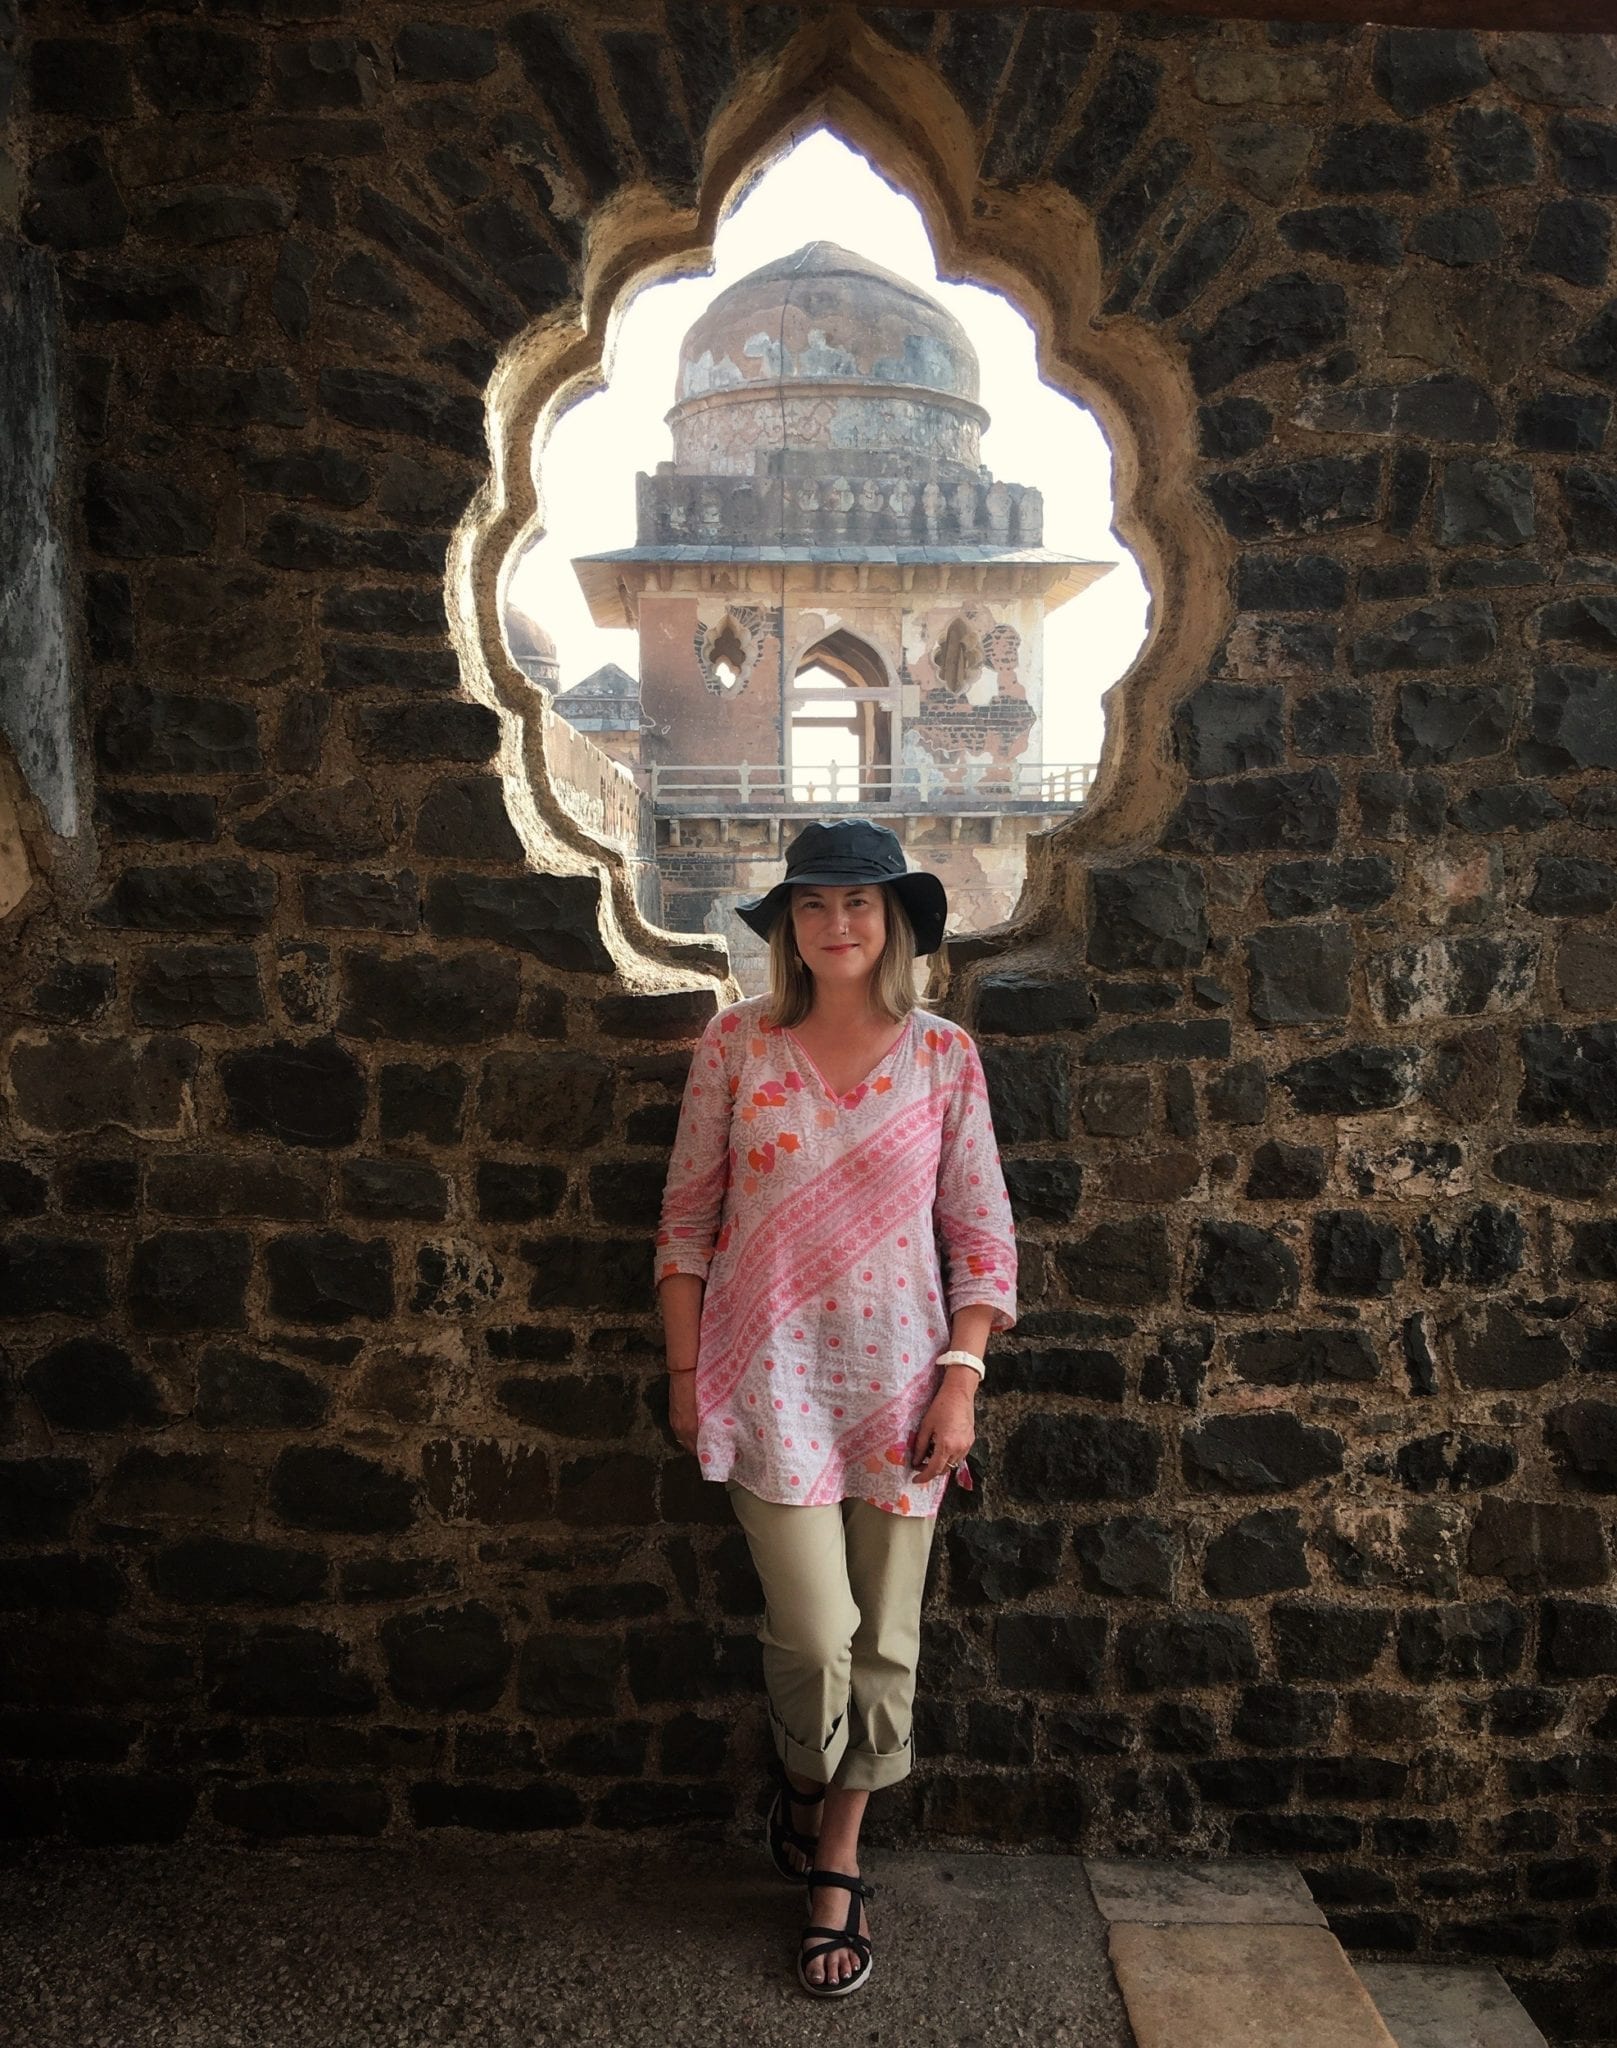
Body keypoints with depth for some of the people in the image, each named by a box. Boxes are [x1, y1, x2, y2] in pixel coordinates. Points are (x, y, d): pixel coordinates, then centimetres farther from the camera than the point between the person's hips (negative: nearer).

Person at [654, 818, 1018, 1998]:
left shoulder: (944, 1057, 0)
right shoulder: (737, 1045, -2)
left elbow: (983, 1233, 2)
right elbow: (688, 1220, 2)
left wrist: (961, 1381, -5)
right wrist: (686, 1373, 0)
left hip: (899, 1383, 2)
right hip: (769, 1379, -1)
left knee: (886, 1643, 10)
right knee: (817, 1635, -3)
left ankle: (836, 1862, 35)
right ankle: (803, 1784, 33)